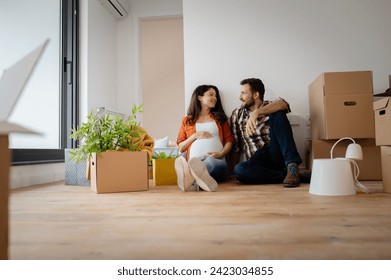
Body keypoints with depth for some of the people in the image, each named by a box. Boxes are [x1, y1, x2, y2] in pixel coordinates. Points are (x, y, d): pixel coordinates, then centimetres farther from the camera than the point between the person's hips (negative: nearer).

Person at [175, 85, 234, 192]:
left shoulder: (220, 118, 26)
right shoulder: (187, 120, 22)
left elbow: (229, 140, 15)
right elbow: (180, 148, 19)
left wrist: (221, 154, -7)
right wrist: (194, 136, 1)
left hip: (217, 161, 0)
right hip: (194, 161, 0)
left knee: (211, 161, -39)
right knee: (187, 160, -39)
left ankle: (192, 180, -71)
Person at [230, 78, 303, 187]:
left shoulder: (270, 108, 11)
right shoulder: (237, 114, 17)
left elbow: (282, 104, -15)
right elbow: (235, 145, 15)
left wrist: (256, 112, -29)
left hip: (277, 154, -1)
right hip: (257, 160, 1)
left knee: (278, 114, -20)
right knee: (239, 170, -33)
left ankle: (292, 165, -28)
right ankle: (286, 175, -23)